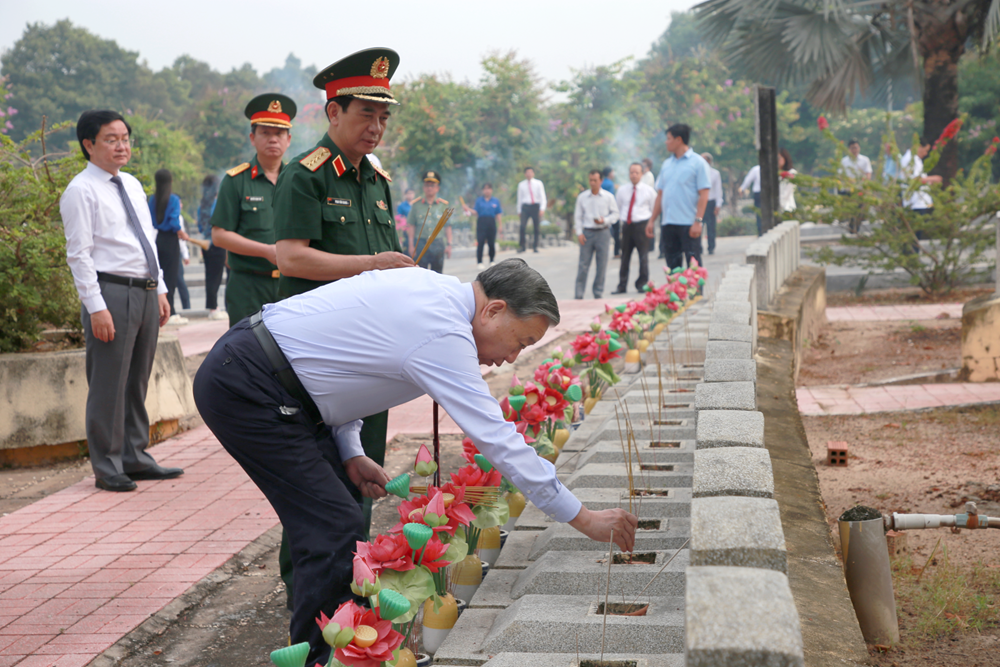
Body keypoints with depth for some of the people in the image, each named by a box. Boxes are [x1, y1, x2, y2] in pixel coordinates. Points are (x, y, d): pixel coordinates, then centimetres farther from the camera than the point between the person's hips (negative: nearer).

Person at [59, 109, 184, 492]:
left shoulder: (133, 185, 17)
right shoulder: (81, 191, -7)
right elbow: (79, 254, -12)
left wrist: (160, 290, 15)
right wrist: (96, 308, -18)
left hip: (146, 293, 8)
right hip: (111, 293, -8)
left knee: (138, 382, 14)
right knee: (109, 385, -3)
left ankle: (135, 459, 25)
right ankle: (107, 468, 6)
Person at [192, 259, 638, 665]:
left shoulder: (432, 290, 9)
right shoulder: (444, 336, -21)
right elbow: (501, 442, -21)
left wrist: (350, 452, 9)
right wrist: (585, 519, -14)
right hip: (245, 388, -10)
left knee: (344, 501, 14)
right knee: (338, 535, -12)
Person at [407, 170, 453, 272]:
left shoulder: (443, 205, 7)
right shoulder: (416, 204, 5)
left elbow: (448, 227, 7)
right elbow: (411, 226, 5)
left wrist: (449, 245, 1)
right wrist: (411, 245, -1)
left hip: (438, 244, 1)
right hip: (420, 243, -1)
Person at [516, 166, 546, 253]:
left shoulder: (538, 183, 6)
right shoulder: (521, 185, 9)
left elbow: (542, 196, 1)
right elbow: (519, 198, 13)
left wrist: (542, 208, -10)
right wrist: (519, 210, 10)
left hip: (536, 206, 0)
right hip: (525, 207, 0)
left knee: (536, 228, 2)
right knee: (522, 226, -15)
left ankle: (535, 246, 11)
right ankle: (522, 245, -6)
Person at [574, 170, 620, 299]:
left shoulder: (608, 197, 3)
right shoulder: (582, 197, 6)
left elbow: (615, 214, 6)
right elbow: (577, 216, 8)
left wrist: (604, 220, -12)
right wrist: (579, 232, -1)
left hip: (602, 232, 0)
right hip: (587, 232, 0)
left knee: (602, 264, 2)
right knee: (583, 263, -2)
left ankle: (598, 292, 12)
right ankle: (579, 293, 2)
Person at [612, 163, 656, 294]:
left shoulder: (648, 190, 1)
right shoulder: (622, 190, 8)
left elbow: (654, 208, 7)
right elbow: (618, 207, 20)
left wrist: (650, 223, 1)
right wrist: (622, 219, 11)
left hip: (642, 225, -3)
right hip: (626, 226, 3)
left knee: (643, 257, -2)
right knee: (625, 257, 6)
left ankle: (642, 284, 7)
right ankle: (622, 286, 10)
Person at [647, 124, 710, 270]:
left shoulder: (697, 162, -3)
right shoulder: (667, 164, 15)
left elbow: (704, 195, -9)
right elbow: (660, 194, 18)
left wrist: (698, 221, -17)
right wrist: (652, 220, 11)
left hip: (688, 224, -6)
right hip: (668, 223, 6)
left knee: (693, 265, -5)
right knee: (672, 265, 9)